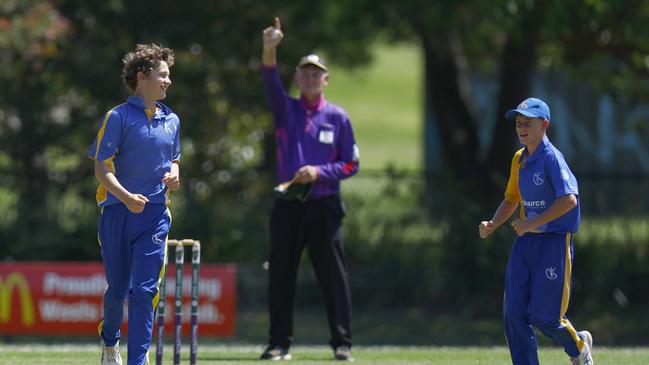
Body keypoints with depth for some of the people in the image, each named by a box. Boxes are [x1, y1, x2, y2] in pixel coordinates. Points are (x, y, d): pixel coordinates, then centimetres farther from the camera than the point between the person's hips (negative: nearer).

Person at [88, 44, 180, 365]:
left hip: (155, 215, 3)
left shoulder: (171, 120, 11)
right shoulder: (118, 117, -6)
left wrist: (174, 175, 2)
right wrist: (126, 197, -24)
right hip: (118, 214, -3)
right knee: (117, 287, 8)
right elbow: (102, 167, -9)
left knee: (145, 290, -7)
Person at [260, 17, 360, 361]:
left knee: (333, 275, -2)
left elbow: (351, 164, 5)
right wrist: (269, 51, -32)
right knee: (281, 275, 1)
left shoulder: (338, 117, 6)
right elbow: (271, 83, -14)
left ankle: (342, 343, 3)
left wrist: (319, 172, -13)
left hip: (325, 207, -1)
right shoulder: (286, 109, 7)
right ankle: (279, 343, 7)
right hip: (288, 205, 1)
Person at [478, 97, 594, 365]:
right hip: (525, 242, 8)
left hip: (554, 243, -8)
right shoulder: (519, 160, 11)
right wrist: (492, 225, 6)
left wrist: (534, 222, -27)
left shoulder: (552, 158, -15)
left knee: (544, 317, -5)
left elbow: (569, 199, -28)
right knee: (514, 314, 0)